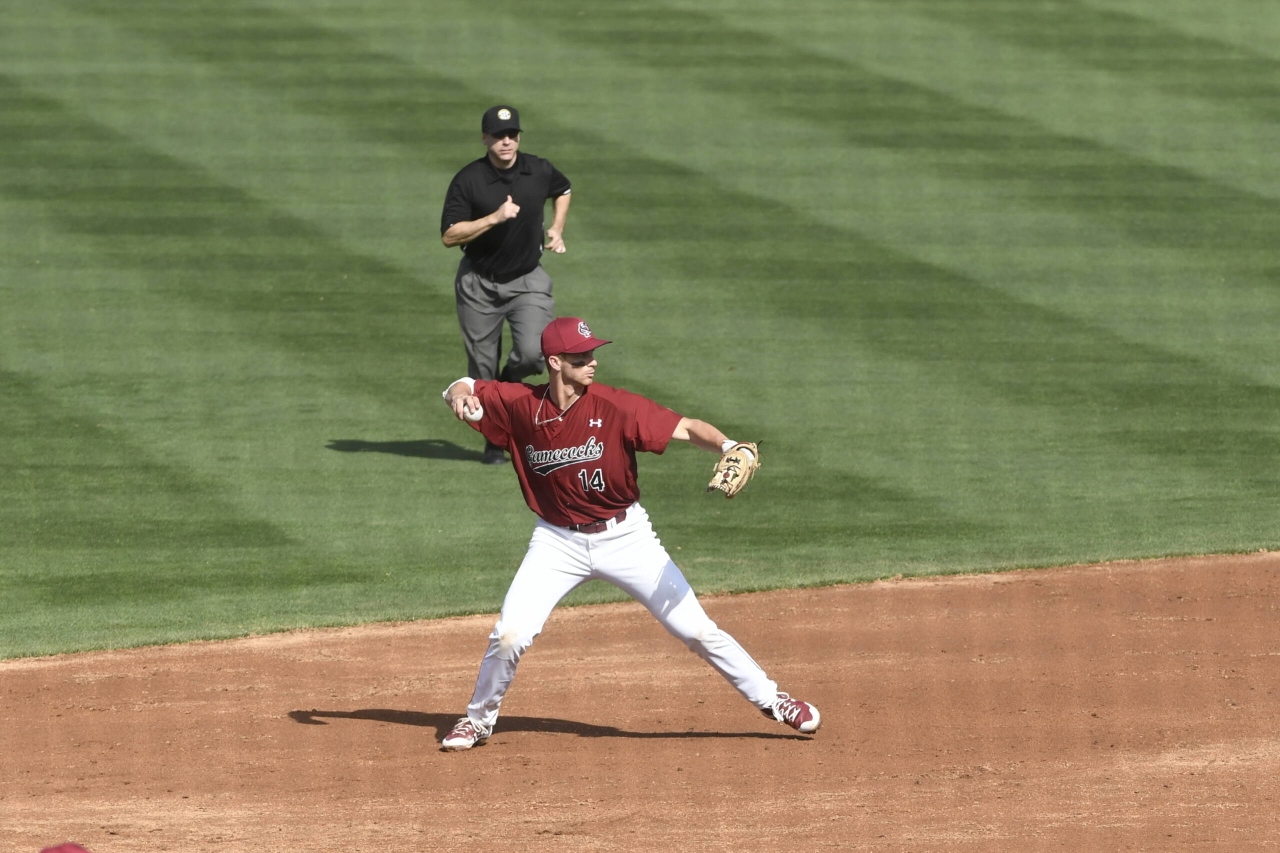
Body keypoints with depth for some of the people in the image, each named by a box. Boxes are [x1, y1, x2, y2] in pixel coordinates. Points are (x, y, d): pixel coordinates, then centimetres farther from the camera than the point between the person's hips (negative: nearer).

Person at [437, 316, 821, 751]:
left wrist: (727, 446, -41)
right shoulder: (521, 404, -11)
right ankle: (479, 718, 15)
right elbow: (462, 390, 1)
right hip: (558, 541, 1)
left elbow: (686, 428, -22)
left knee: (697, 630, -1)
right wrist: (460, 396, -24)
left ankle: (771, 701, 15)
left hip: (624, 537, -1)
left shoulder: (614, 406, -18)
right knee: (510, 634, -11)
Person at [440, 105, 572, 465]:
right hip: (479, 283, -1)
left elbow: (563, 190, 21)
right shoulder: (468, 180, -13)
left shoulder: (539, 171, -3)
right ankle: (494, 438, 23)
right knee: (482, 368, 4)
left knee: (534, 352, -20)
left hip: (527, 280, 1)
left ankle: (510, 380, 15)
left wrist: (557, 229, 9)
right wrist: (495, 218, -26)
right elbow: (449, 236, -17)